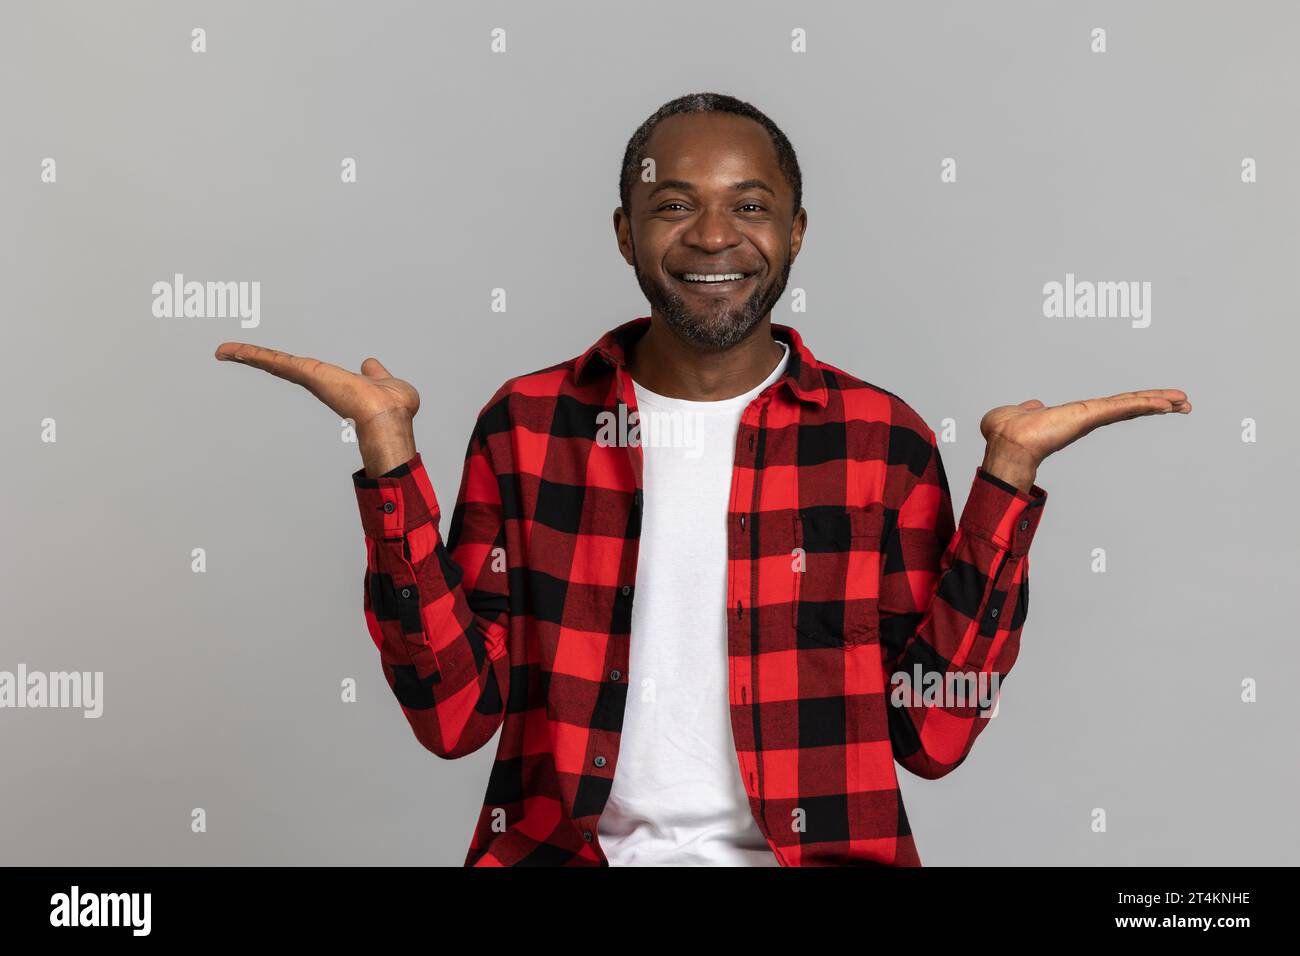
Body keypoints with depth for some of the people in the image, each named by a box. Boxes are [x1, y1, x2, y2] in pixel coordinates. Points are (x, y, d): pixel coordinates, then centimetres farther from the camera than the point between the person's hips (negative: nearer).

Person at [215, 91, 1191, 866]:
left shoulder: (883, 437, 2)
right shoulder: (528, 422, 4)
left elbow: (936, 729, -2)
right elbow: (457, 712, -1)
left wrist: (1008, 473, -5)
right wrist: (389, 450, -6)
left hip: (820, 850, 0)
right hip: (567, 845, 0)